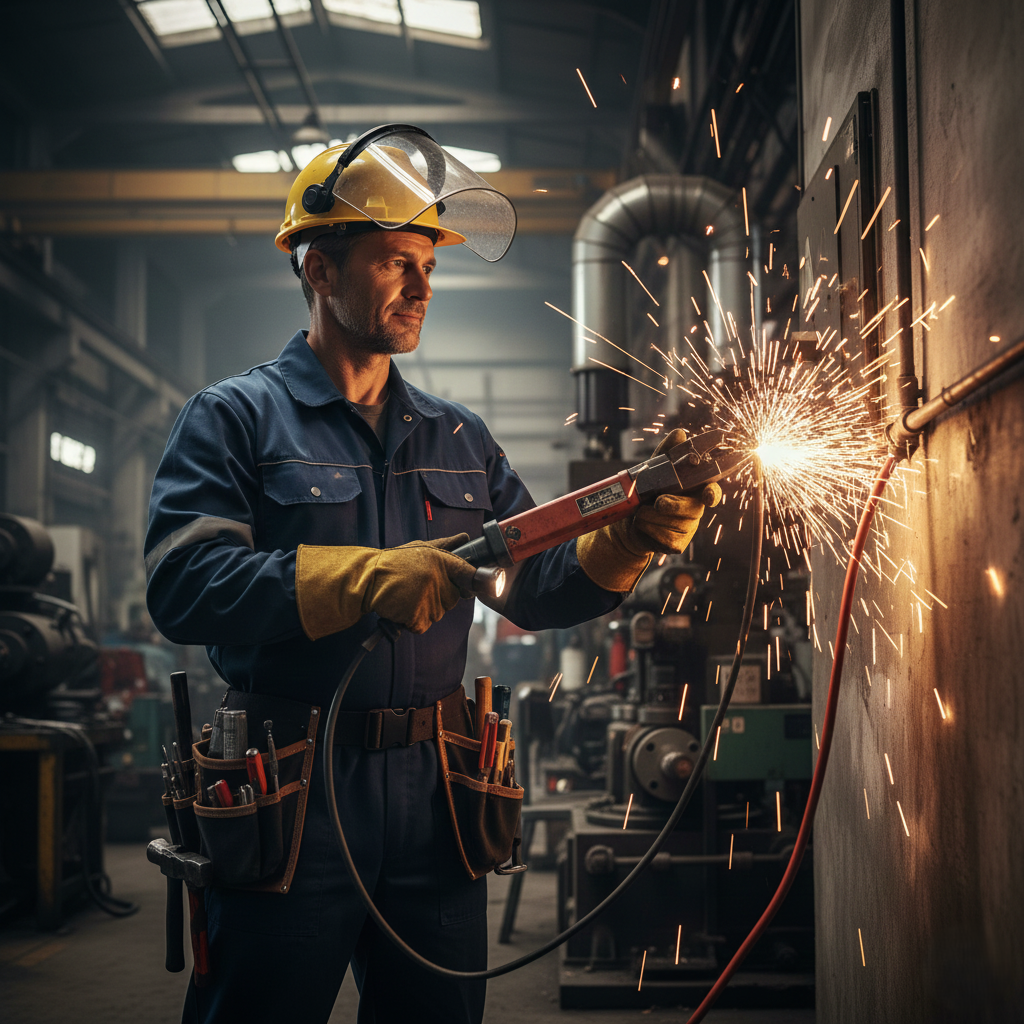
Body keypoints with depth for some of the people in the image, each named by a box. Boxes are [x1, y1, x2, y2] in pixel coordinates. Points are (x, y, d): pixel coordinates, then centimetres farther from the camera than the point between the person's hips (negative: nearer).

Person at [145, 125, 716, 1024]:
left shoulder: (459, 438, 15)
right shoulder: (236, 418, -1)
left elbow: (532, 591, 10)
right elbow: (183, 587, -16)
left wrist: (629, 543, -8)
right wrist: (367, 577, -24)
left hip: (435, 802, 5)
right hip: (290, 804, -4)